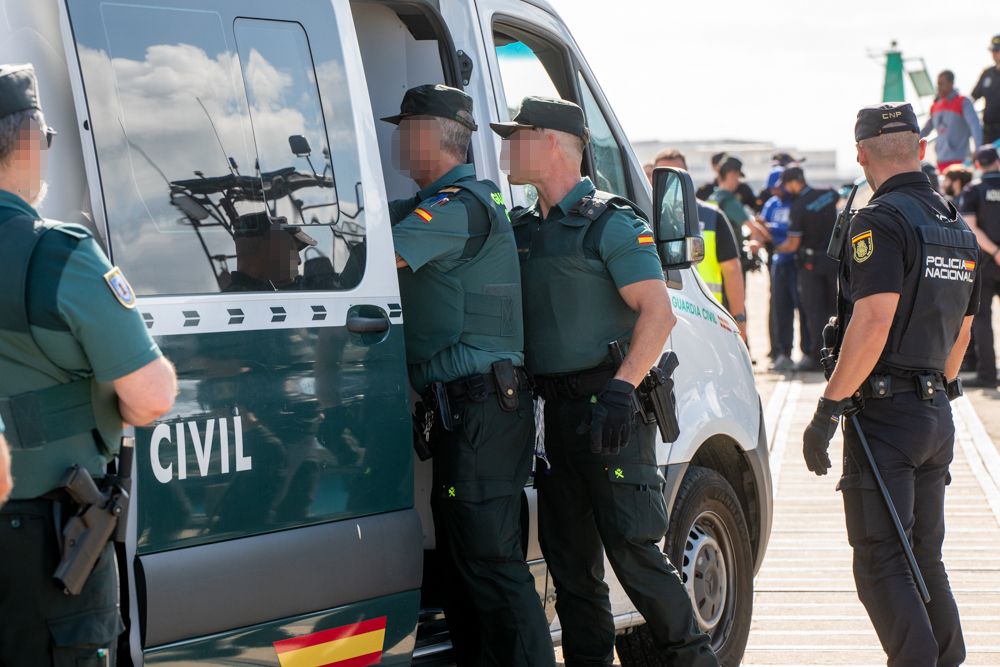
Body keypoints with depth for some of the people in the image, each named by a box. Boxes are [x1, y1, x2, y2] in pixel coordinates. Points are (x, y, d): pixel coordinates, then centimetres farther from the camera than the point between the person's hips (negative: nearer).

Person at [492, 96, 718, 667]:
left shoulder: (610, 222, -7)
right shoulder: (525, 228, 16)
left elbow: (658, 313, -13)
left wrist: (621, 390, -23)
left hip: (608, 406, -8)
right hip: (555, 411, 8)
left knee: (632, 548, -8)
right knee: (569, 556, 9)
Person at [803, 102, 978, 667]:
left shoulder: (882, 221, -13)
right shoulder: (957, 227, 14)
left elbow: (873, 322, -23)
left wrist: (828, 409, -19)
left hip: (885, 413, -8)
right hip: (937, 414, 8)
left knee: (881, 563, -7)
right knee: (924, 558, 16)